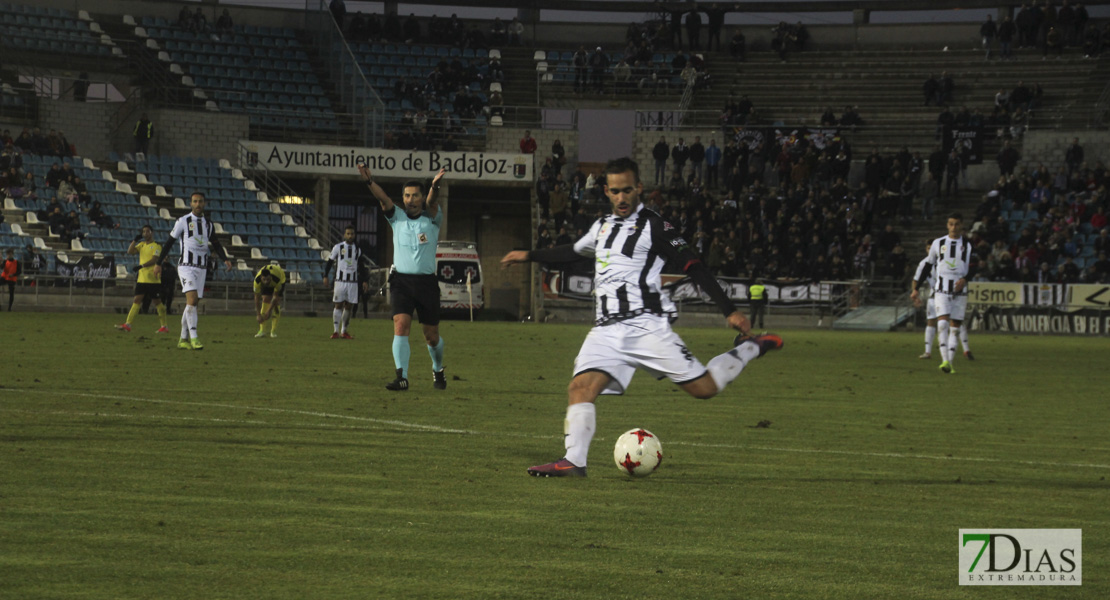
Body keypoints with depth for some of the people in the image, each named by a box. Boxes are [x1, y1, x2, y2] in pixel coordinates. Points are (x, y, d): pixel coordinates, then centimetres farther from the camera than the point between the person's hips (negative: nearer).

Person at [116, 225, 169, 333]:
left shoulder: (157, 246, -5)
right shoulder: (142, 245, 15)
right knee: (137, 300, 0)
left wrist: (141, 266, -25)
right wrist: (135, 240, -3)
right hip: (142, 279, 6)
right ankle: (127, 324, -6)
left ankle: (164, 326, 6)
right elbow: (130, 251, 7)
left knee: (157, 302, -1)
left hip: (153, 279, -6)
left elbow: (154, 260, -16)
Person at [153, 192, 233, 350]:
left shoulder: (208, 224, 13)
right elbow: (170, 242, 3)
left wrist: (225, 259, 6)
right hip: (186, 266, -5)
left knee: (192, 303, 5)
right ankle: (193, 337, -25)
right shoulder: (183, 221, -1)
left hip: (201, 268, 5)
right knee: (192, 299, -20)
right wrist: (158, 263, 3)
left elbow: (216, 244, 22)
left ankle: (183, 339, 14)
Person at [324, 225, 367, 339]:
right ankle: (336, 331, -3)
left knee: (349, 306, 2)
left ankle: (344, 331, 10)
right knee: (338, 305, -5)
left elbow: (361, 267, 19)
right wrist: (325, 276, -6)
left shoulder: (357, 250, 12)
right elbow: (330, 262, 4)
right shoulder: (338, 247, 2)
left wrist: (364, 281, 13)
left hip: (353, 282, 3)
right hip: (340, 281, -3)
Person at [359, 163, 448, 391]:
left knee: (431, 336, 8)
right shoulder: (397, 218, 7)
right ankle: (402, 377, -22)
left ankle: (438, 370, 35)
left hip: (426, 282, 0)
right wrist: (369, 181, -30)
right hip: (401, 281, 1)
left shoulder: (431, 218, 3)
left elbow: (432, 202, -19)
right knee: (400, 326, -18)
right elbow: (383, 199, -11)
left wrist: (435, 186, -42)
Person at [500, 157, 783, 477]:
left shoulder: (654, 226, -1)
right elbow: (575, 252, 41)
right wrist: (529, 256, 44)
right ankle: (573, 461, -21)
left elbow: (695, 267, -1)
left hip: (648, 324, -6)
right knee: (580, 388, -16)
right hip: (607, 330, 6)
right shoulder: (603, 226, 20)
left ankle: (750, 348, 15)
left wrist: (730, 311, -4)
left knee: (703, 388, -9)